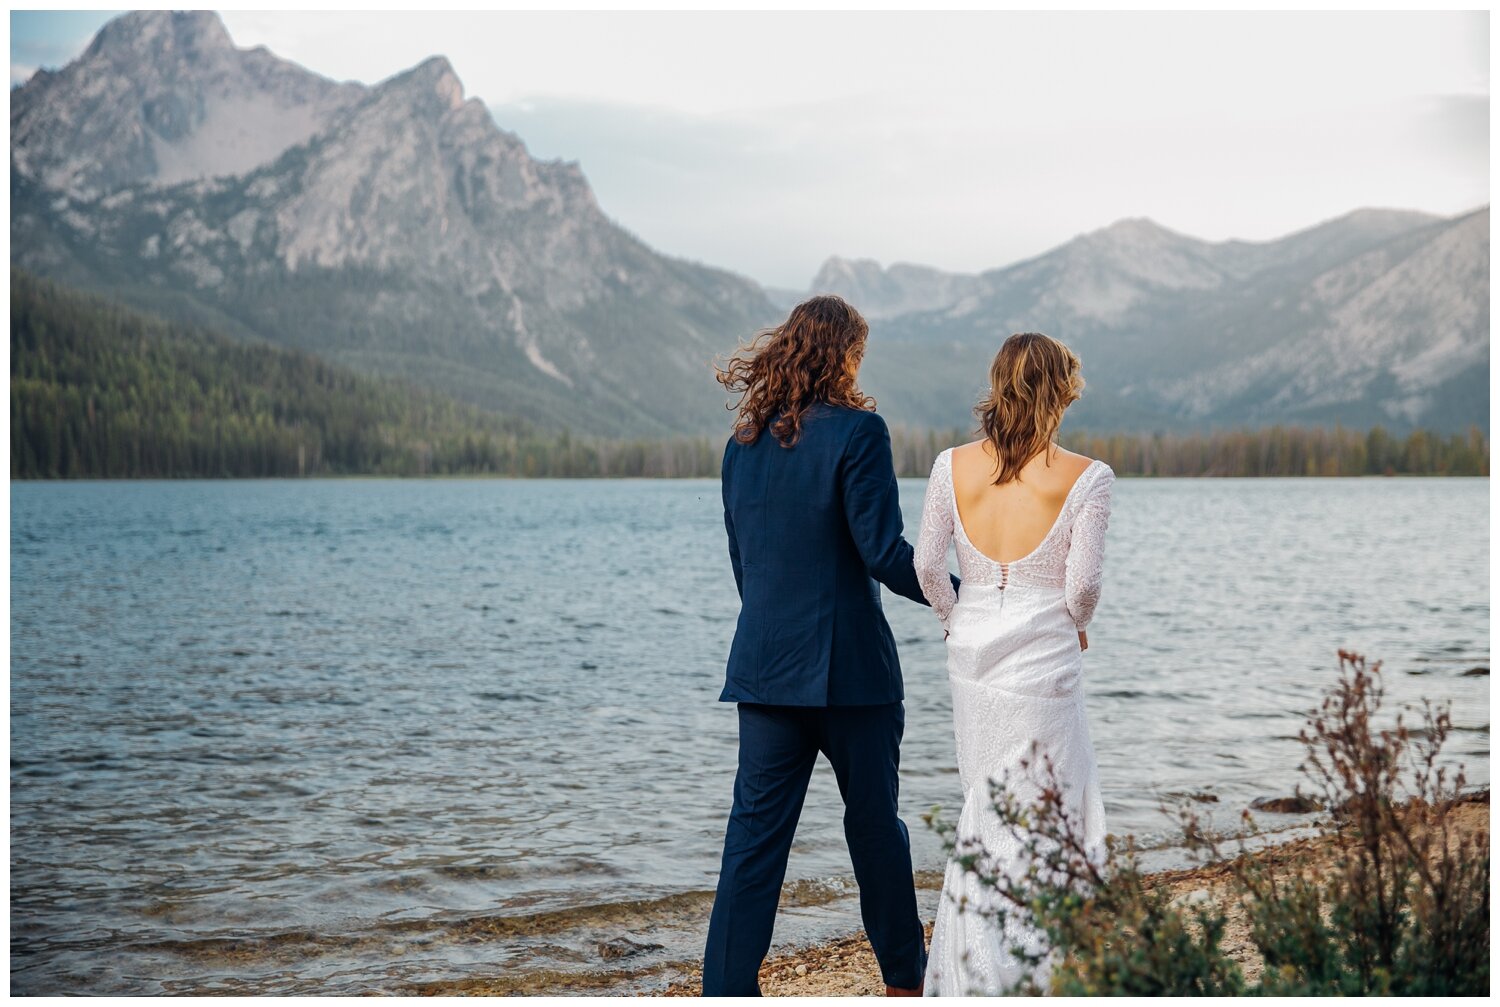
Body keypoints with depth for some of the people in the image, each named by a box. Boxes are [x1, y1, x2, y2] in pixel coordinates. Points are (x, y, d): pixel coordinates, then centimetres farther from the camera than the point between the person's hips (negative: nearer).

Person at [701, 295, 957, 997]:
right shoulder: (857, 431, -11)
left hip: (765, 666, 5)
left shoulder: (743, 442, 8)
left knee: (755, 831, 4)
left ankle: (728, 990, 0)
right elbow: (884, 553, -15)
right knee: (874, 823, 11)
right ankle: (905, 978, 27)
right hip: (850, 668, -4)